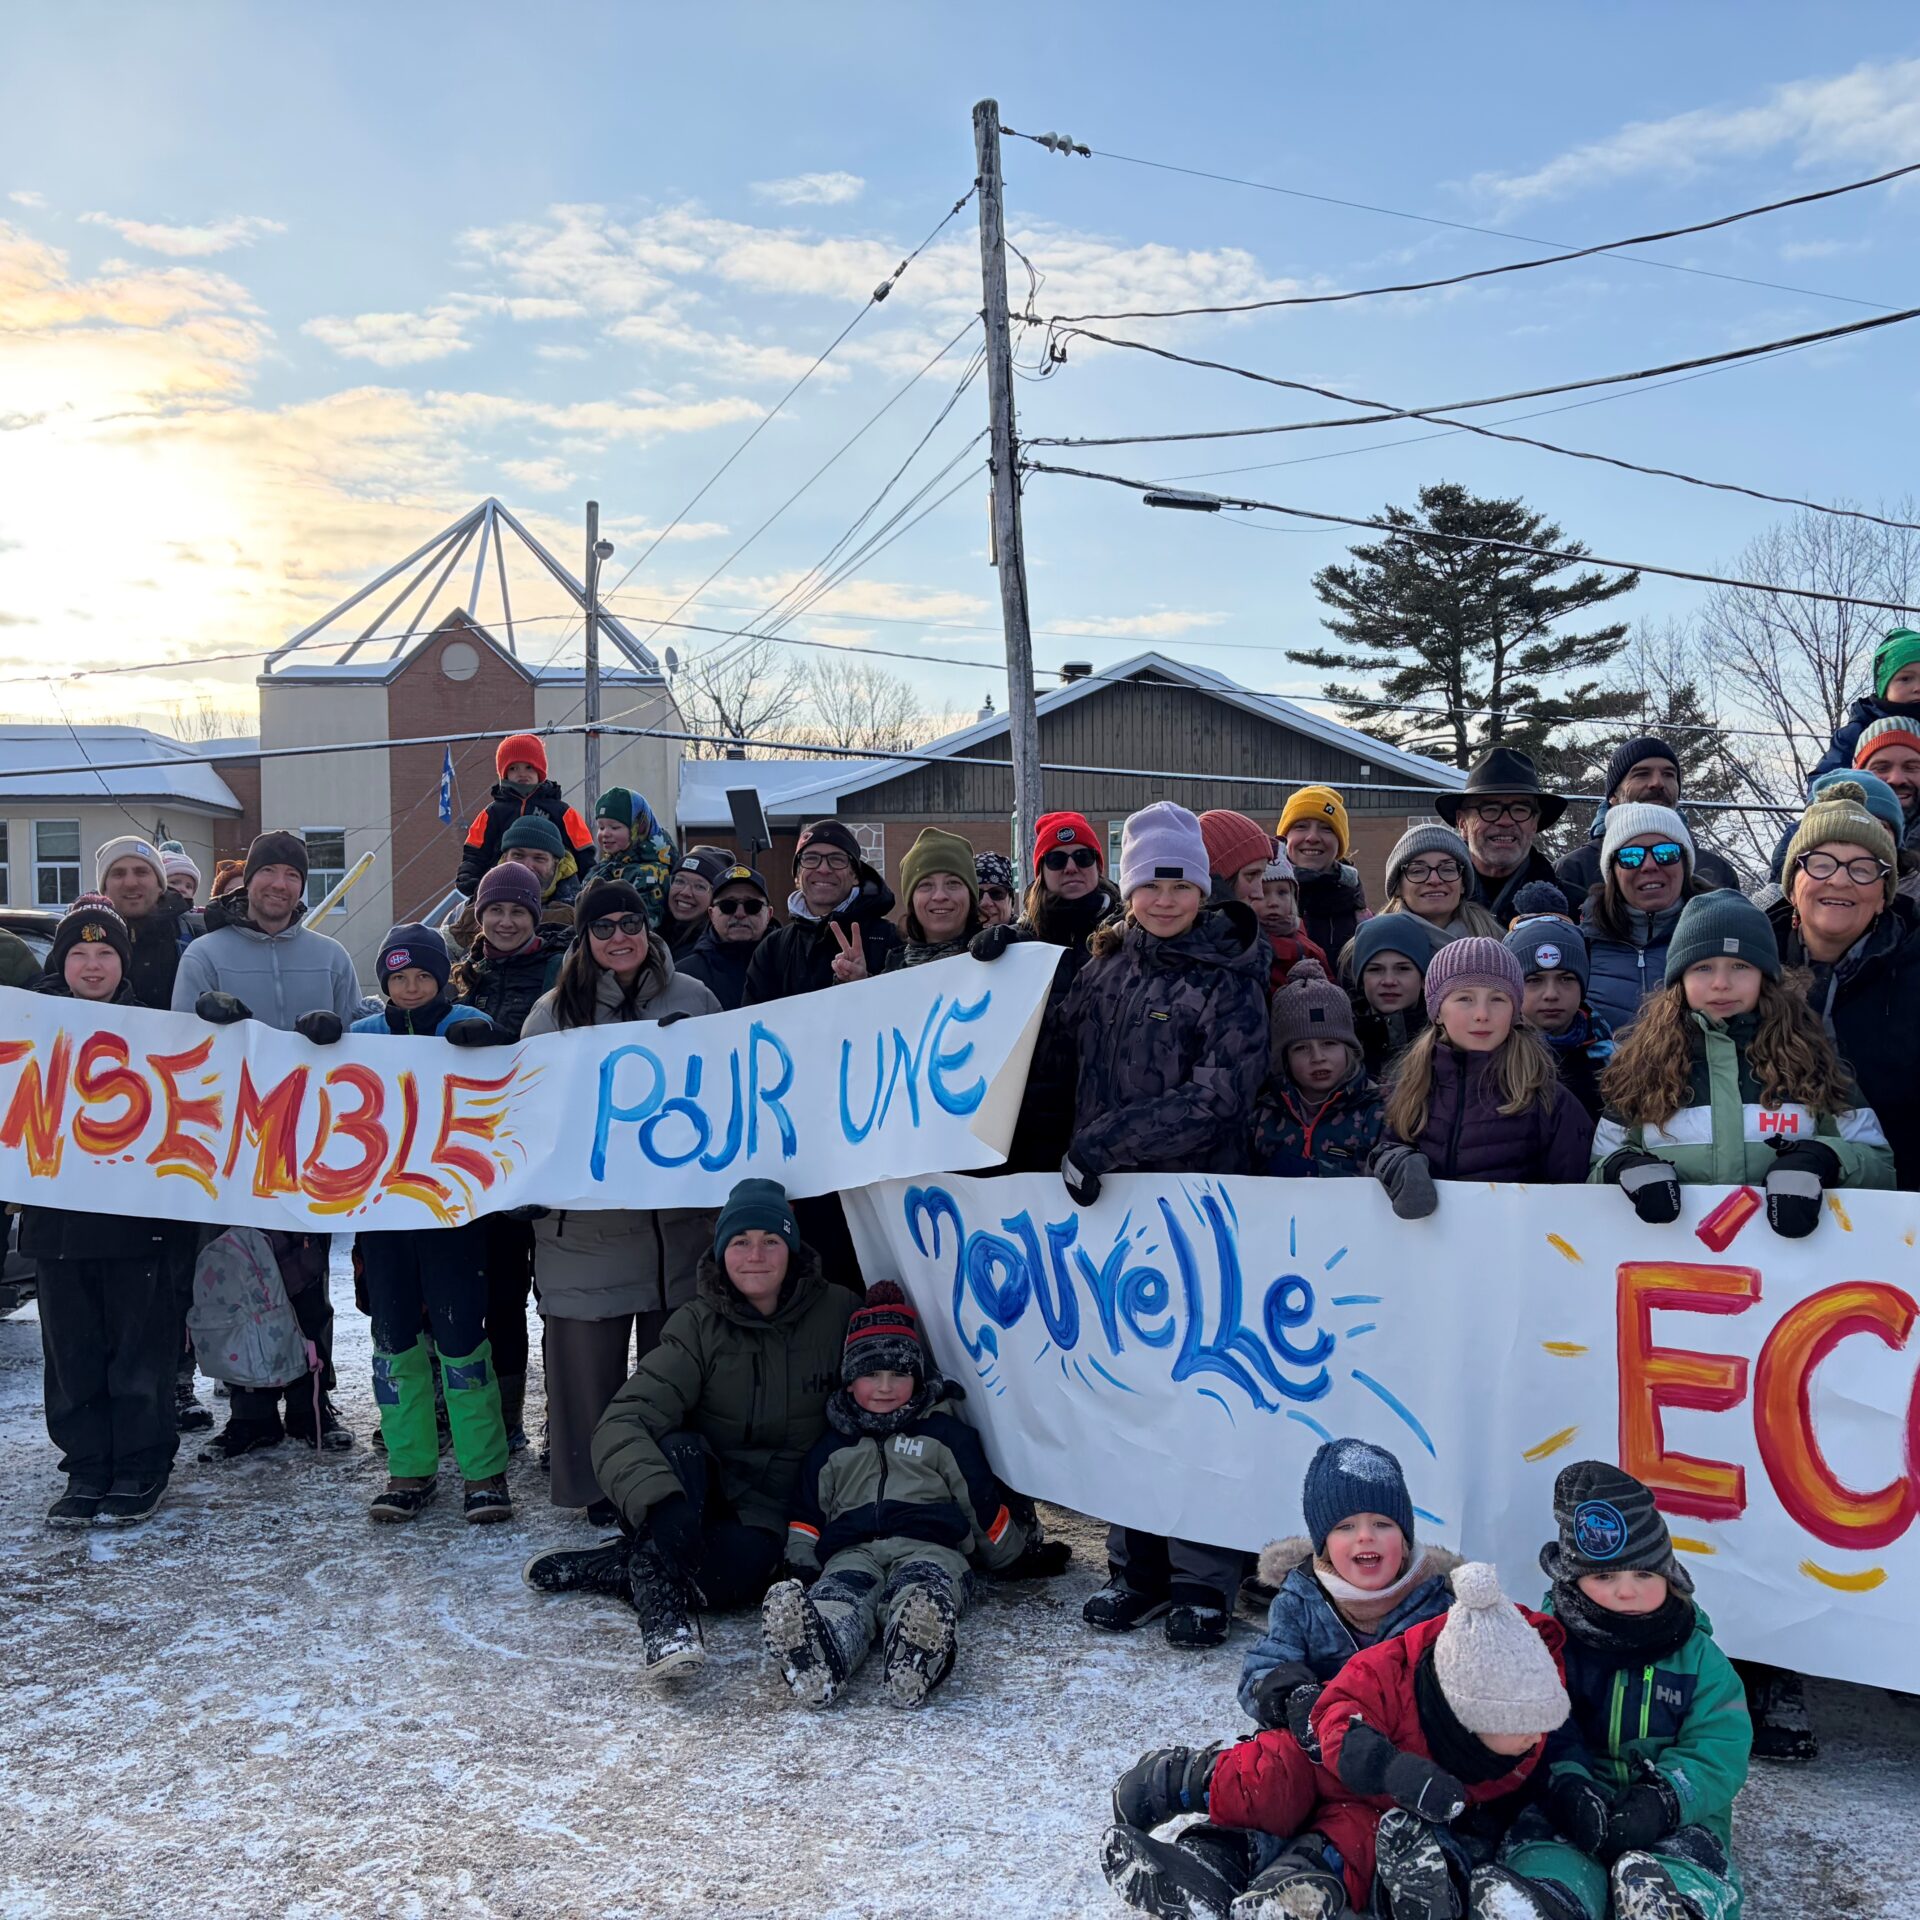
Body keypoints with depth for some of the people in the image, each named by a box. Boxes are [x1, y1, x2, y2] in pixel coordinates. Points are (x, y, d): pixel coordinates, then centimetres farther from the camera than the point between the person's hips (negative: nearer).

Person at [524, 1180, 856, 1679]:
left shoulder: (835, 1314, -6)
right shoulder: (699, 1325, -9)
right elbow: (624, 1420, -21)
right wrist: (657, 1498, -42)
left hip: (772, 1506, 0)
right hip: (700, 1488, 0)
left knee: (734, 1576, -33)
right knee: (678, 1448, -34)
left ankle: (621, 1565, -12)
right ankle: (664, 1616, -34)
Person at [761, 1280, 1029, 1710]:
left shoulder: (945, 1431, 20)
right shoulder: (831, 1445, 26)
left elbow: (983, 1502, 22)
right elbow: (807, 1513, 26)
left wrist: (1007, 1551, 23)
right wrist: (799, 1564, 13)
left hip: (927, 1547, -1)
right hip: (852, 1551, 1)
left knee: (922, 1591, -40)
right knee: (837, 1595, -37)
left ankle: (915, 1662, -73)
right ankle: (816, 1666, -70)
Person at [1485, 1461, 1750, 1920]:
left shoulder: (1698, 1657, 6)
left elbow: (1718, 1752, -3)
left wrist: (1665, 1798, -22)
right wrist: (1568, 1783, -27)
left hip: (1674, 1816, 1)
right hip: (1577, 1807, -1)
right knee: (1543, 1841, -36)